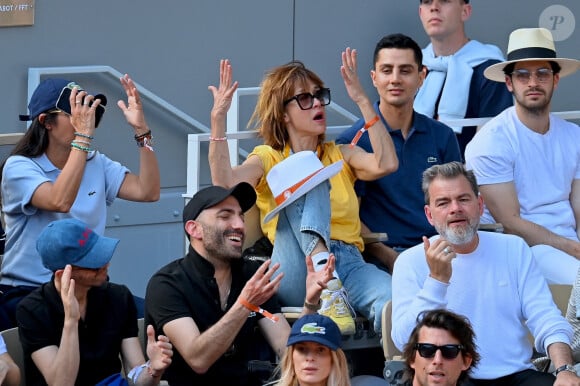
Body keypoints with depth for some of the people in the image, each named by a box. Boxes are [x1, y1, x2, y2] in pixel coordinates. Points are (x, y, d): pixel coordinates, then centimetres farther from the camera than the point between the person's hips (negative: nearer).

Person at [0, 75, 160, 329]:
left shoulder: (97, 164, 11)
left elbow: (148, 192, -2)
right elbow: (60, 201, -27)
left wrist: (140, 129, -8)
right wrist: (83, 136, -27)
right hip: (27, 292, -5)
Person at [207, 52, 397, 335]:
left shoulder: (341, 156, 25)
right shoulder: (268, 159, 17)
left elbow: (386, 164, 3)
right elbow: (225, 181, -6)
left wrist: (362, 101, 4)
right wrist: (219, 118, -12)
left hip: (347, 261, 1)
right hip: (296, 267, -1)